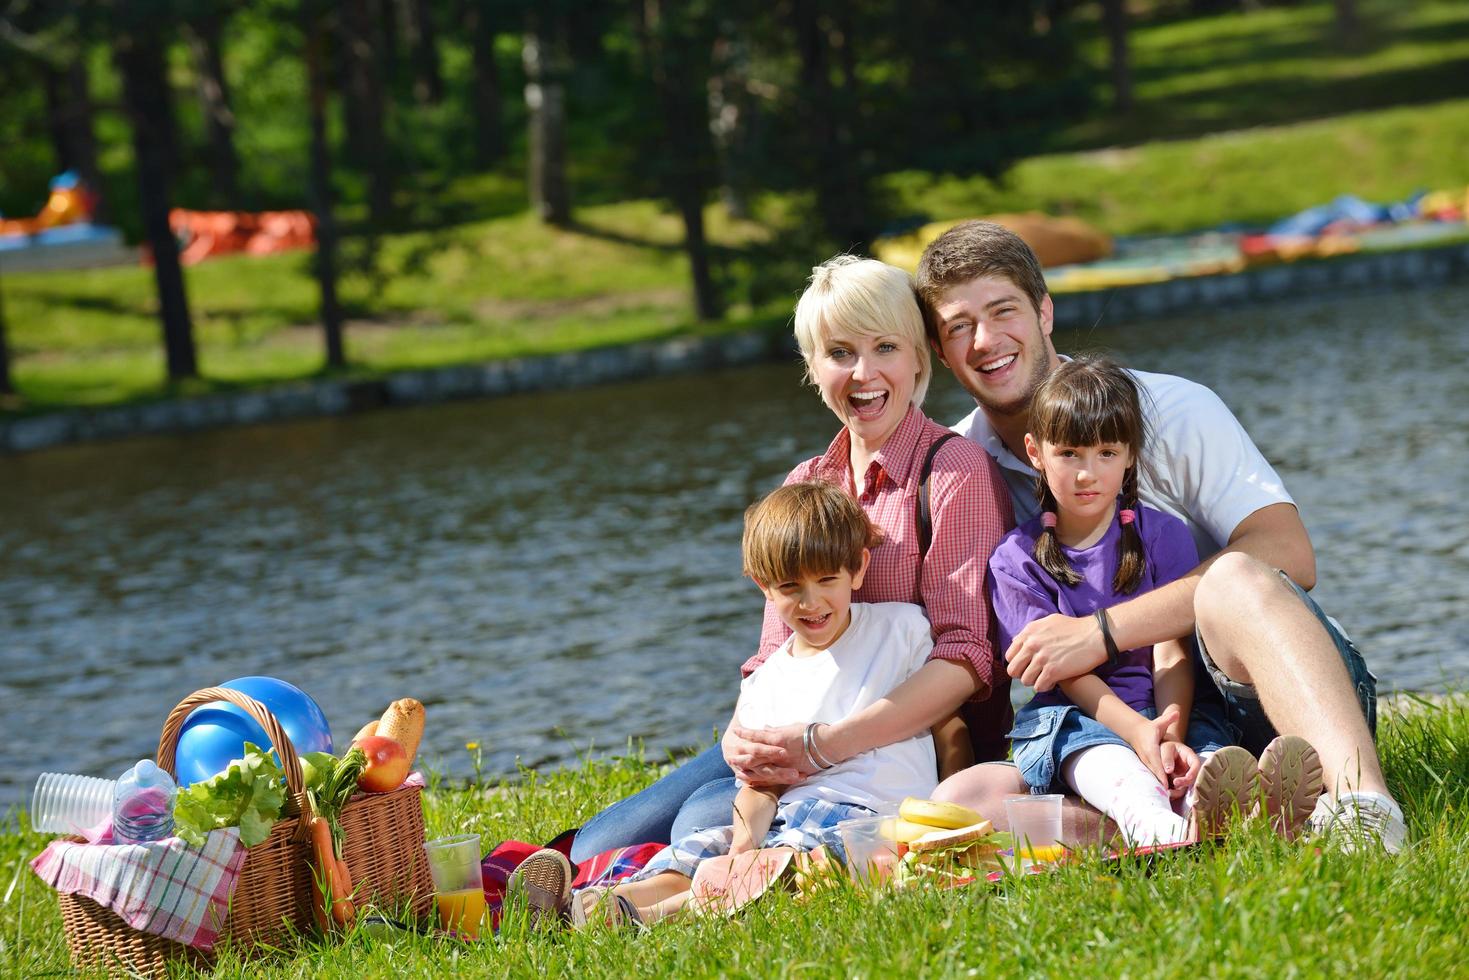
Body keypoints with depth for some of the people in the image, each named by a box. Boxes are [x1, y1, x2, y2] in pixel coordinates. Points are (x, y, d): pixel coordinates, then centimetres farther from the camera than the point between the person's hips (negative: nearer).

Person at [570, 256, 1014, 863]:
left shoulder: (956, 472, -7)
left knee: (705, 821, -28)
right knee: (600, 845, -16)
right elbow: (777, 654, 12)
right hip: (800, 743, 6)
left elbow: (968, 658, -16)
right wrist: (746, 735, -13)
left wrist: (825, 744, -26)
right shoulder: (804, 488, 14)